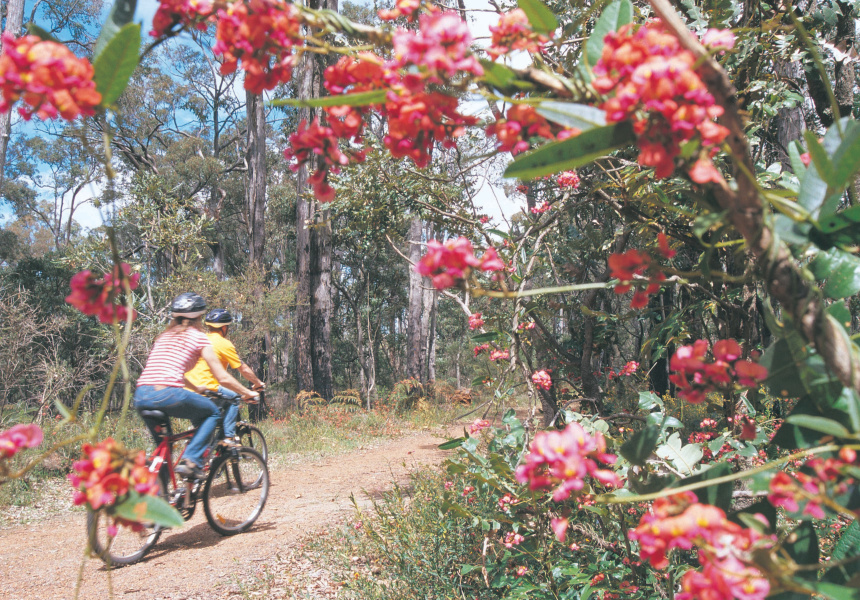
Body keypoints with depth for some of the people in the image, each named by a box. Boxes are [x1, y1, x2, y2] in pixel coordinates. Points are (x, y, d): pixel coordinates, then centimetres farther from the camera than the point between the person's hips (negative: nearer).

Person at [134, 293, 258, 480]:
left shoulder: (164, 336, 25)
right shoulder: (197, 336, 8)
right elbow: (223, 378, 7)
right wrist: (248, 393, 21)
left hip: (140, 398, 7)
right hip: (167, 395, -6)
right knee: (212, 412, 18)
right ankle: (191, 461, 2)